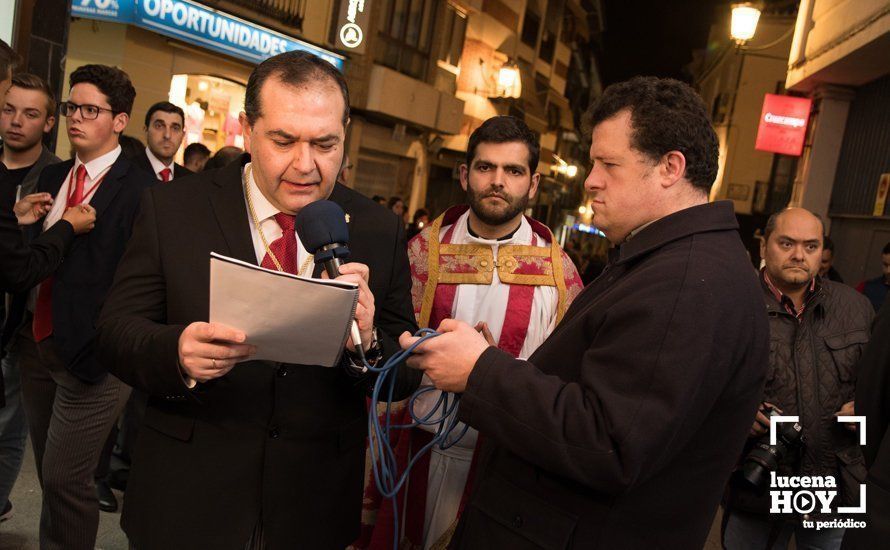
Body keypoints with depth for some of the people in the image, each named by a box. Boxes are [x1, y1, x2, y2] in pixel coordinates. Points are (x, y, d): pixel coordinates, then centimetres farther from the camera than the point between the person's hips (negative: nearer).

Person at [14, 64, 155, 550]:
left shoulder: (141, 191, -15)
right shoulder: (51, 177, 9)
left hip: (89, 354, -7)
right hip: (36, 343, 7)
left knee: (65, 480, 2)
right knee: (50, 471, 20)